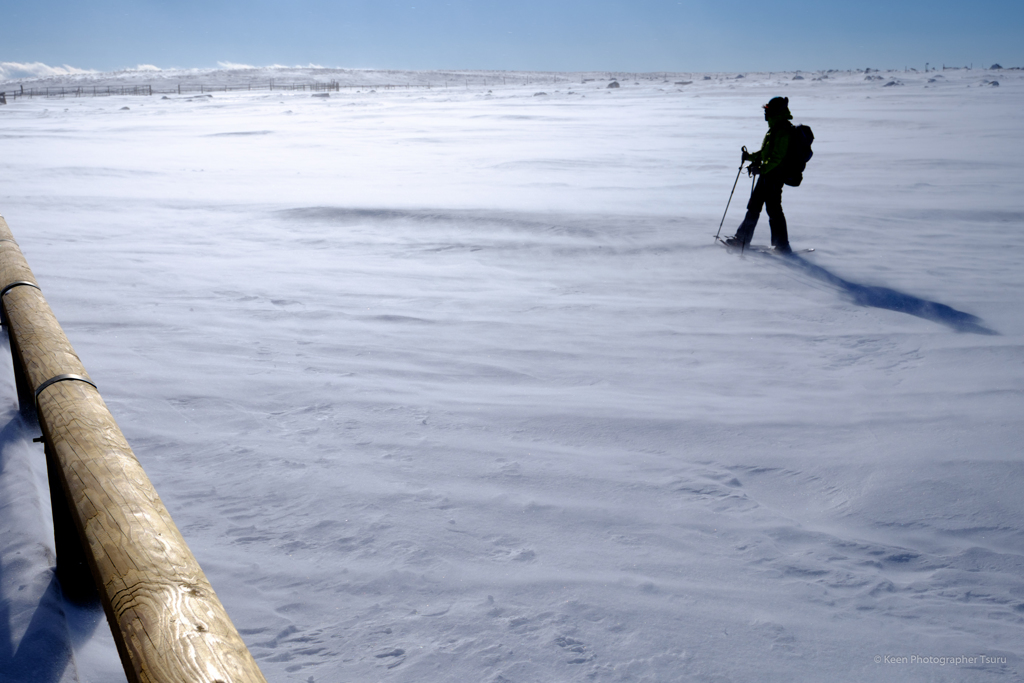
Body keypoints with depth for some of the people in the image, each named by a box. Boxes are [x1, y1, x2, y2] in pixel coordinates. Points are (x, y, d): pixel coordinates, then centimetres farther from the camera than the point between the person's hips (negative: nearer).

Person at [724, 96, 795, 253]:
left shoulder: (782, 131, -18)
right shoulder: (775, 128, 15)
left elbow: (777, 157, -25)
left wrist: (762, 169, -30)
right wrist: (751, 157, 13)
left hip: (774, 174, -11)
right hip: (767, 173, 11)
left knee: (773, 208, -6)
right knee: (753, 206, 15)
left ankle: (782, 246, 0)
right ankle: (742, 239, 24)